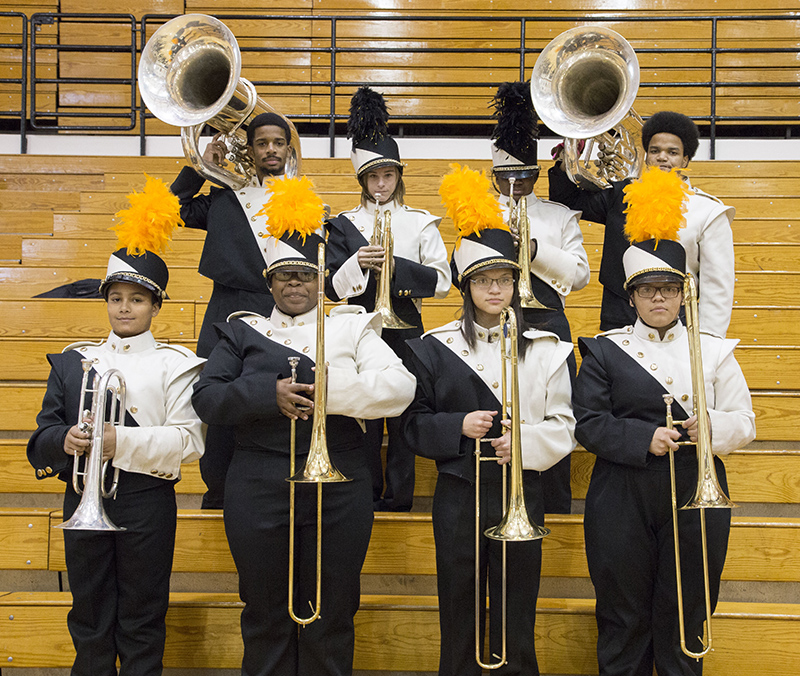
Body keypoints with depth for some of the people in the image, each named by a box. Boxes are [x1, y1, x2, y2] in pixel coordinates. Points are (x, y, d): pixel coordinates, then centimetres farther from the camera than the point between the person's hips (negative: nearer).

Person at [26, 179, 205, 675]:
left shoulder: (174, 365, 0)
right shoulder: (73, 361, 12)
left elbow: (188, 442, -10)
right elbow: (44, 433, 8)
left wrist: (120, 441, -20)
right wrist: (64, 439, -15)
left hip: (146, 499, -3)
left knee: (142, 621, 6)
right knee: (89, 615, 12)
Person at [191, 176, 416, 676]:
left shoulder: (351, 327, 8)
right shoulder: (244, 330, 11)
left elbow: (400, 387, -7)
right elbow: (208, 399, -1)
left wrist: (328, 392, -20)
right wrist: (269, 394, -17)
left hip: (339, 487, 0)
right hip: (259, 489, 1)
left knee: (330, 618, 8)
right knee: (266, 616, 11)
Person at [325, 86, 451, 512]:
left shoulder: (421, 223, 7)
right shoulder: (344, 225, 9)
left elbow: (442, 282, -2)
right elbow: (333, 287, 1)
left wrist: (396, 265, -15)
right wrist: (357, 263, -18)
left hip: (404, 329, 0)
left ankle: (399, 496, 10)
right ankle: (366, 494, 13)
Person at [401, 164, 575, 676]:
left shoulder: (546, 349, 5)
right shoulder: (434, 347, 4)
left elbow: (563, 425, 2)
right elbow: (415, 424, 3)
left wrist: (525, 440, -16)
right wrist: (459, 426, -15)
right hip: (459, 494, 0)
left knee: (517, 617, 6)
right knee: (459, 616, 8)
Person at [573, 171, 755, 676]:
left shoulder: (713, 350, 9)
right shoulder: (605, 351, 6)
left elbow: (745, 424, 5)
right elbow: (589, 424, -4)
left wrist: (712, 426, -17)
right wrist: (645, 438, -18)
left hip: (696, 499, 1)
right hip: (623, 500, -1)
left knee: (683, 619, 8)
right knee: (624, 620, 7)